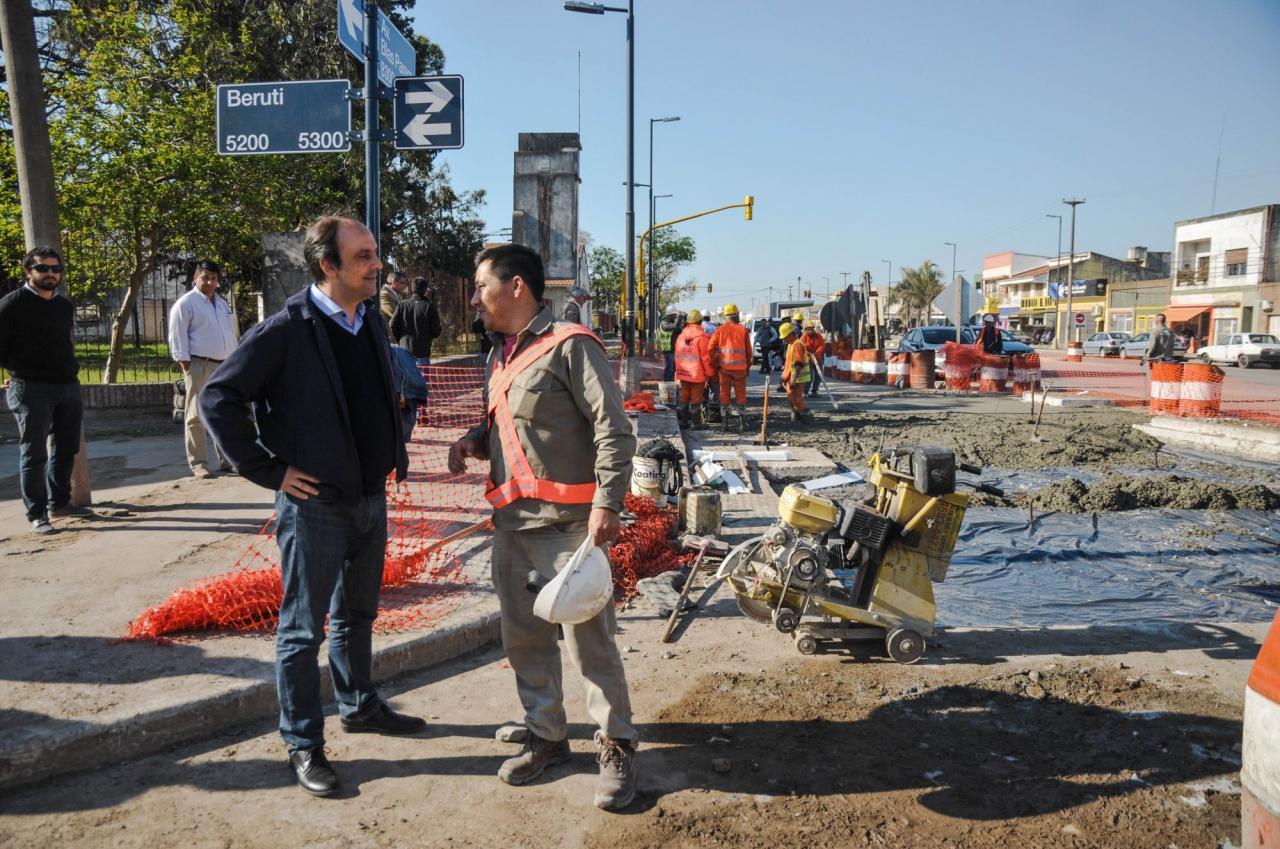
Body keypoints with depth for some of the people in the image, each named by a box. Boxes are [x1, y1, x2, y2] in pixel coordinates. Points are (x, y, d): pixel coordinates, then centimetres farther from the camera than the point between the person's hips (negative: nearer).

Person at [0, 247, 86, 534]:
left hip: (68, 385, 6)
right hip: (32, 390, -6)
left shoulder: (65, 305, 13)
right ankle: (36, 514, 6)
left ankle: (59, 502, 26)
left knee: (67, 448, 13)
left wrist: (69, 371, 13)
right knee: (34, 454, -1)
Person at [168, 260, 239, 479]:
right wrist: (187, 368, -12)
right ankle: (198, 464, 1)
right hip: (200, 367, -6)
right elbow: (177, 338, -7)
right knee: (196, 417, -3)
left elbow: (234, 334, 23)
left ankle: (227, 460, 18)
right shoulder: (185, 303, -2)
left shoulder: (223, 304, 19)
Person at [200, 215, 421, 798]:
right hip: (314, 504, -7)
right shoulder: (287, 330, -15)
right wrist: (269, 470, -15)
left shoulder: (372, 325, 6)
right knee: (304, 629, 6)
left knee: (357, 615, 21)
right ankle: (303, 745, 19)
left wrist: (394, 457, 12)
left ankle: (358, 706, 39)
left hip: (371, 499, 7)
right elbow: (218, 398, -15)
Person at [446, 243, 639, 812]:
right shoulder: (500, 355, 16)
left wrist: (607, 503, -20)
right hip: (512, 522, 8)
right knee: (522, 637, 14)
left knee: (589, 640, -1)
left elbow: (613, 429, -13)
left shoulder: (569, 346, -9)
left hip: (568, 523, -8)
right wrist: (474, 440, 5)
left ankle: (617, 747, 15)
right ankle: (547, 736, 30)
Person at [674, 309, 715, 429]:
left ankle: (683, 421, 18)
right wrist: (709, 373, -5)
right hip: (697, 373, -6)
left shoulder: (681, 336, 5)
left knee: (684, 397, 14)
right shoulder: (702, 337, -14)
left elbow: (677, 355, 12)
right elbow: (705, 357, -13)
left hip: (683, 373, 6)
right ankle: (696, 422, 6)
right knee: (696, 398, 1)